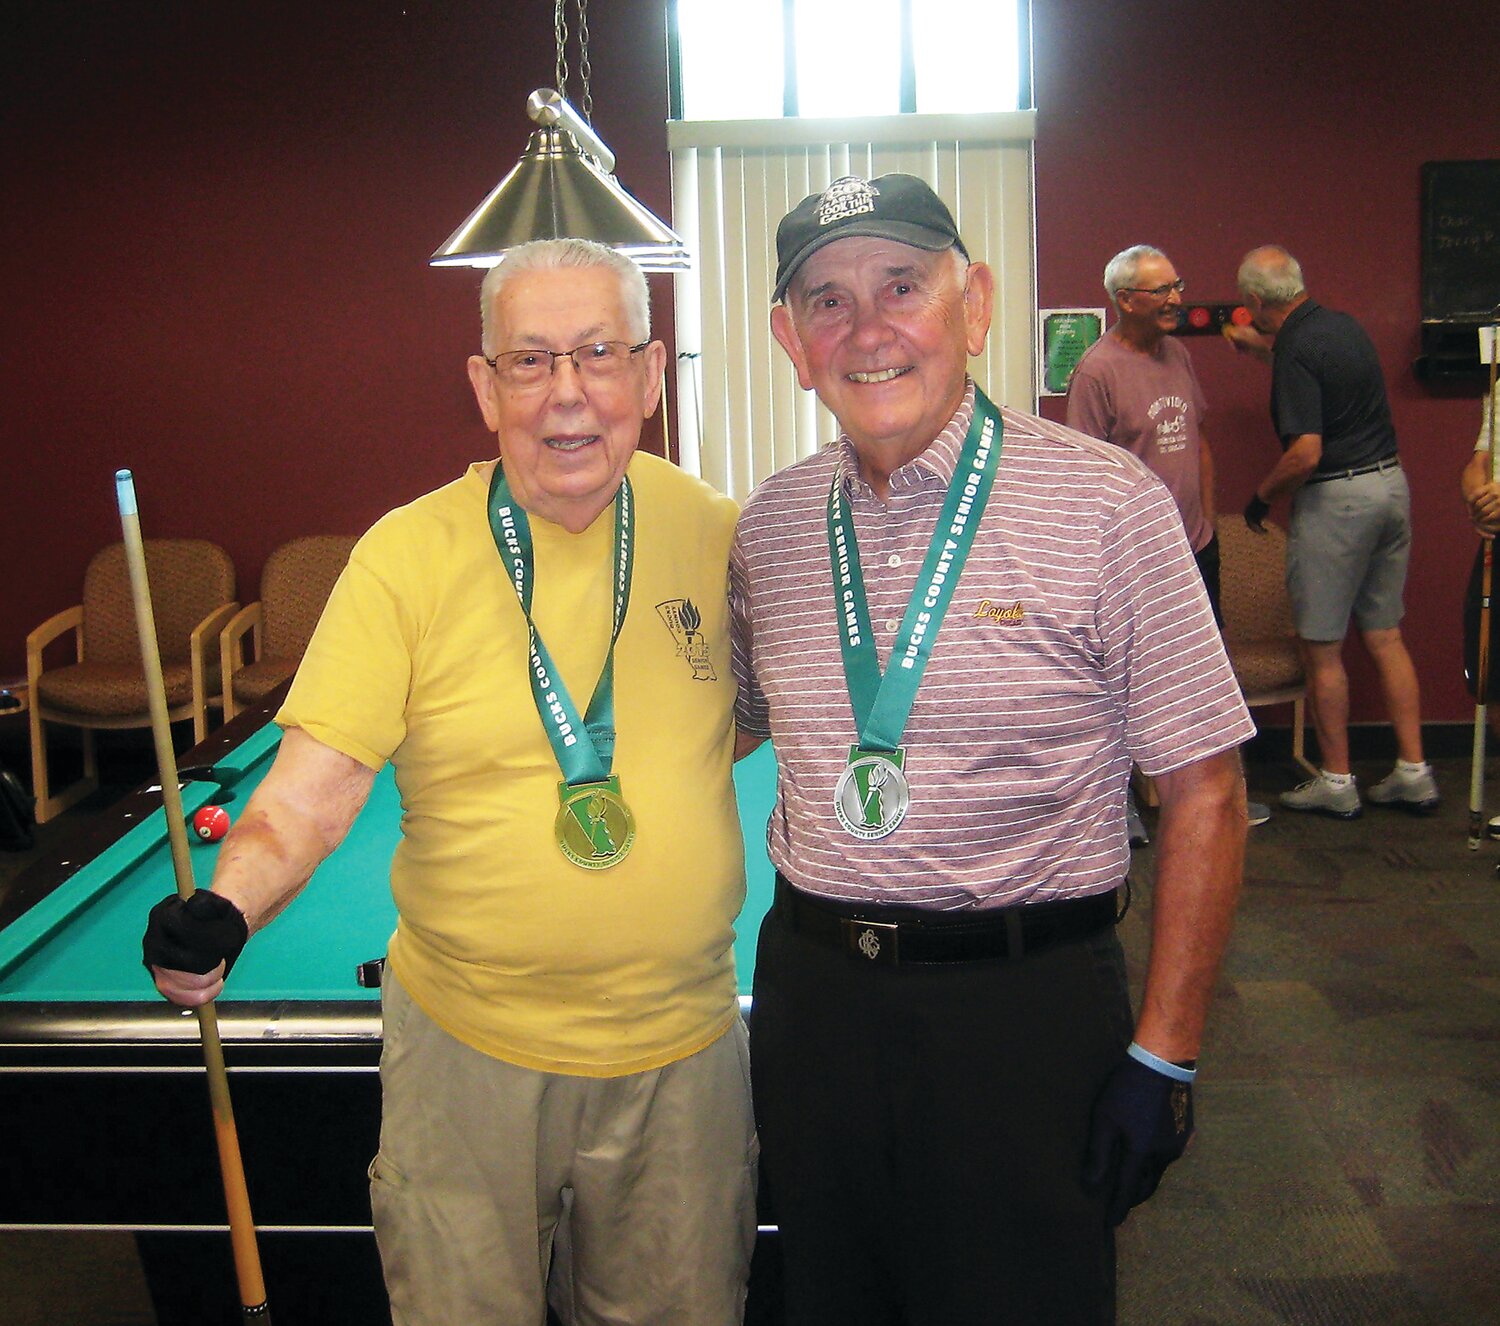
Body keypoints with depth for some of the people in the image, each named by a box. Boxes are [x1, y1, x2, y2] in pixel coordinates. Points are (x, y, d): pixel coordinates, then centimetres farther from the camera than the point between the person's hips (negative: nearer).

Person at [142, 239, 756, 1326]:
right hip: (465, 1045, -2)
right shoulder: (407, 556, -13)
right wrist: (225, 910, -32)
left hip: (685, 1044, 3)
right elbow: (312, 787, -16)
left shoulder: (714, 531, -3)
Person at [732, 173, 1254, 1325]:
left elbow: (1204, 793, -9)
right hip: (811, 991, 4)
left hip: (1028, 1006, -4)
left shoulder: (1108, 504, -11)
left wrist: (1164, 1055, -10)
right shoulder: (767, 526, 2)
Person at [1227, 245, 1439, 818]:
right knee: (1384, 636, 14)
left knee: (1323, 647, 3)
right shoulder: (1342, 325, 8)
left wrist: (1261, 495, -7)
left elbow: (1306, 454, -23)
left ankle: (1337, 782, 12)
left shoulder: (1296, 352, -18)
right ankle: (1413, 772, 17)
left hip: (1336, 497, -8)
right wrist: (1256, 345, 41)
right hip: (1390, 482, 9)